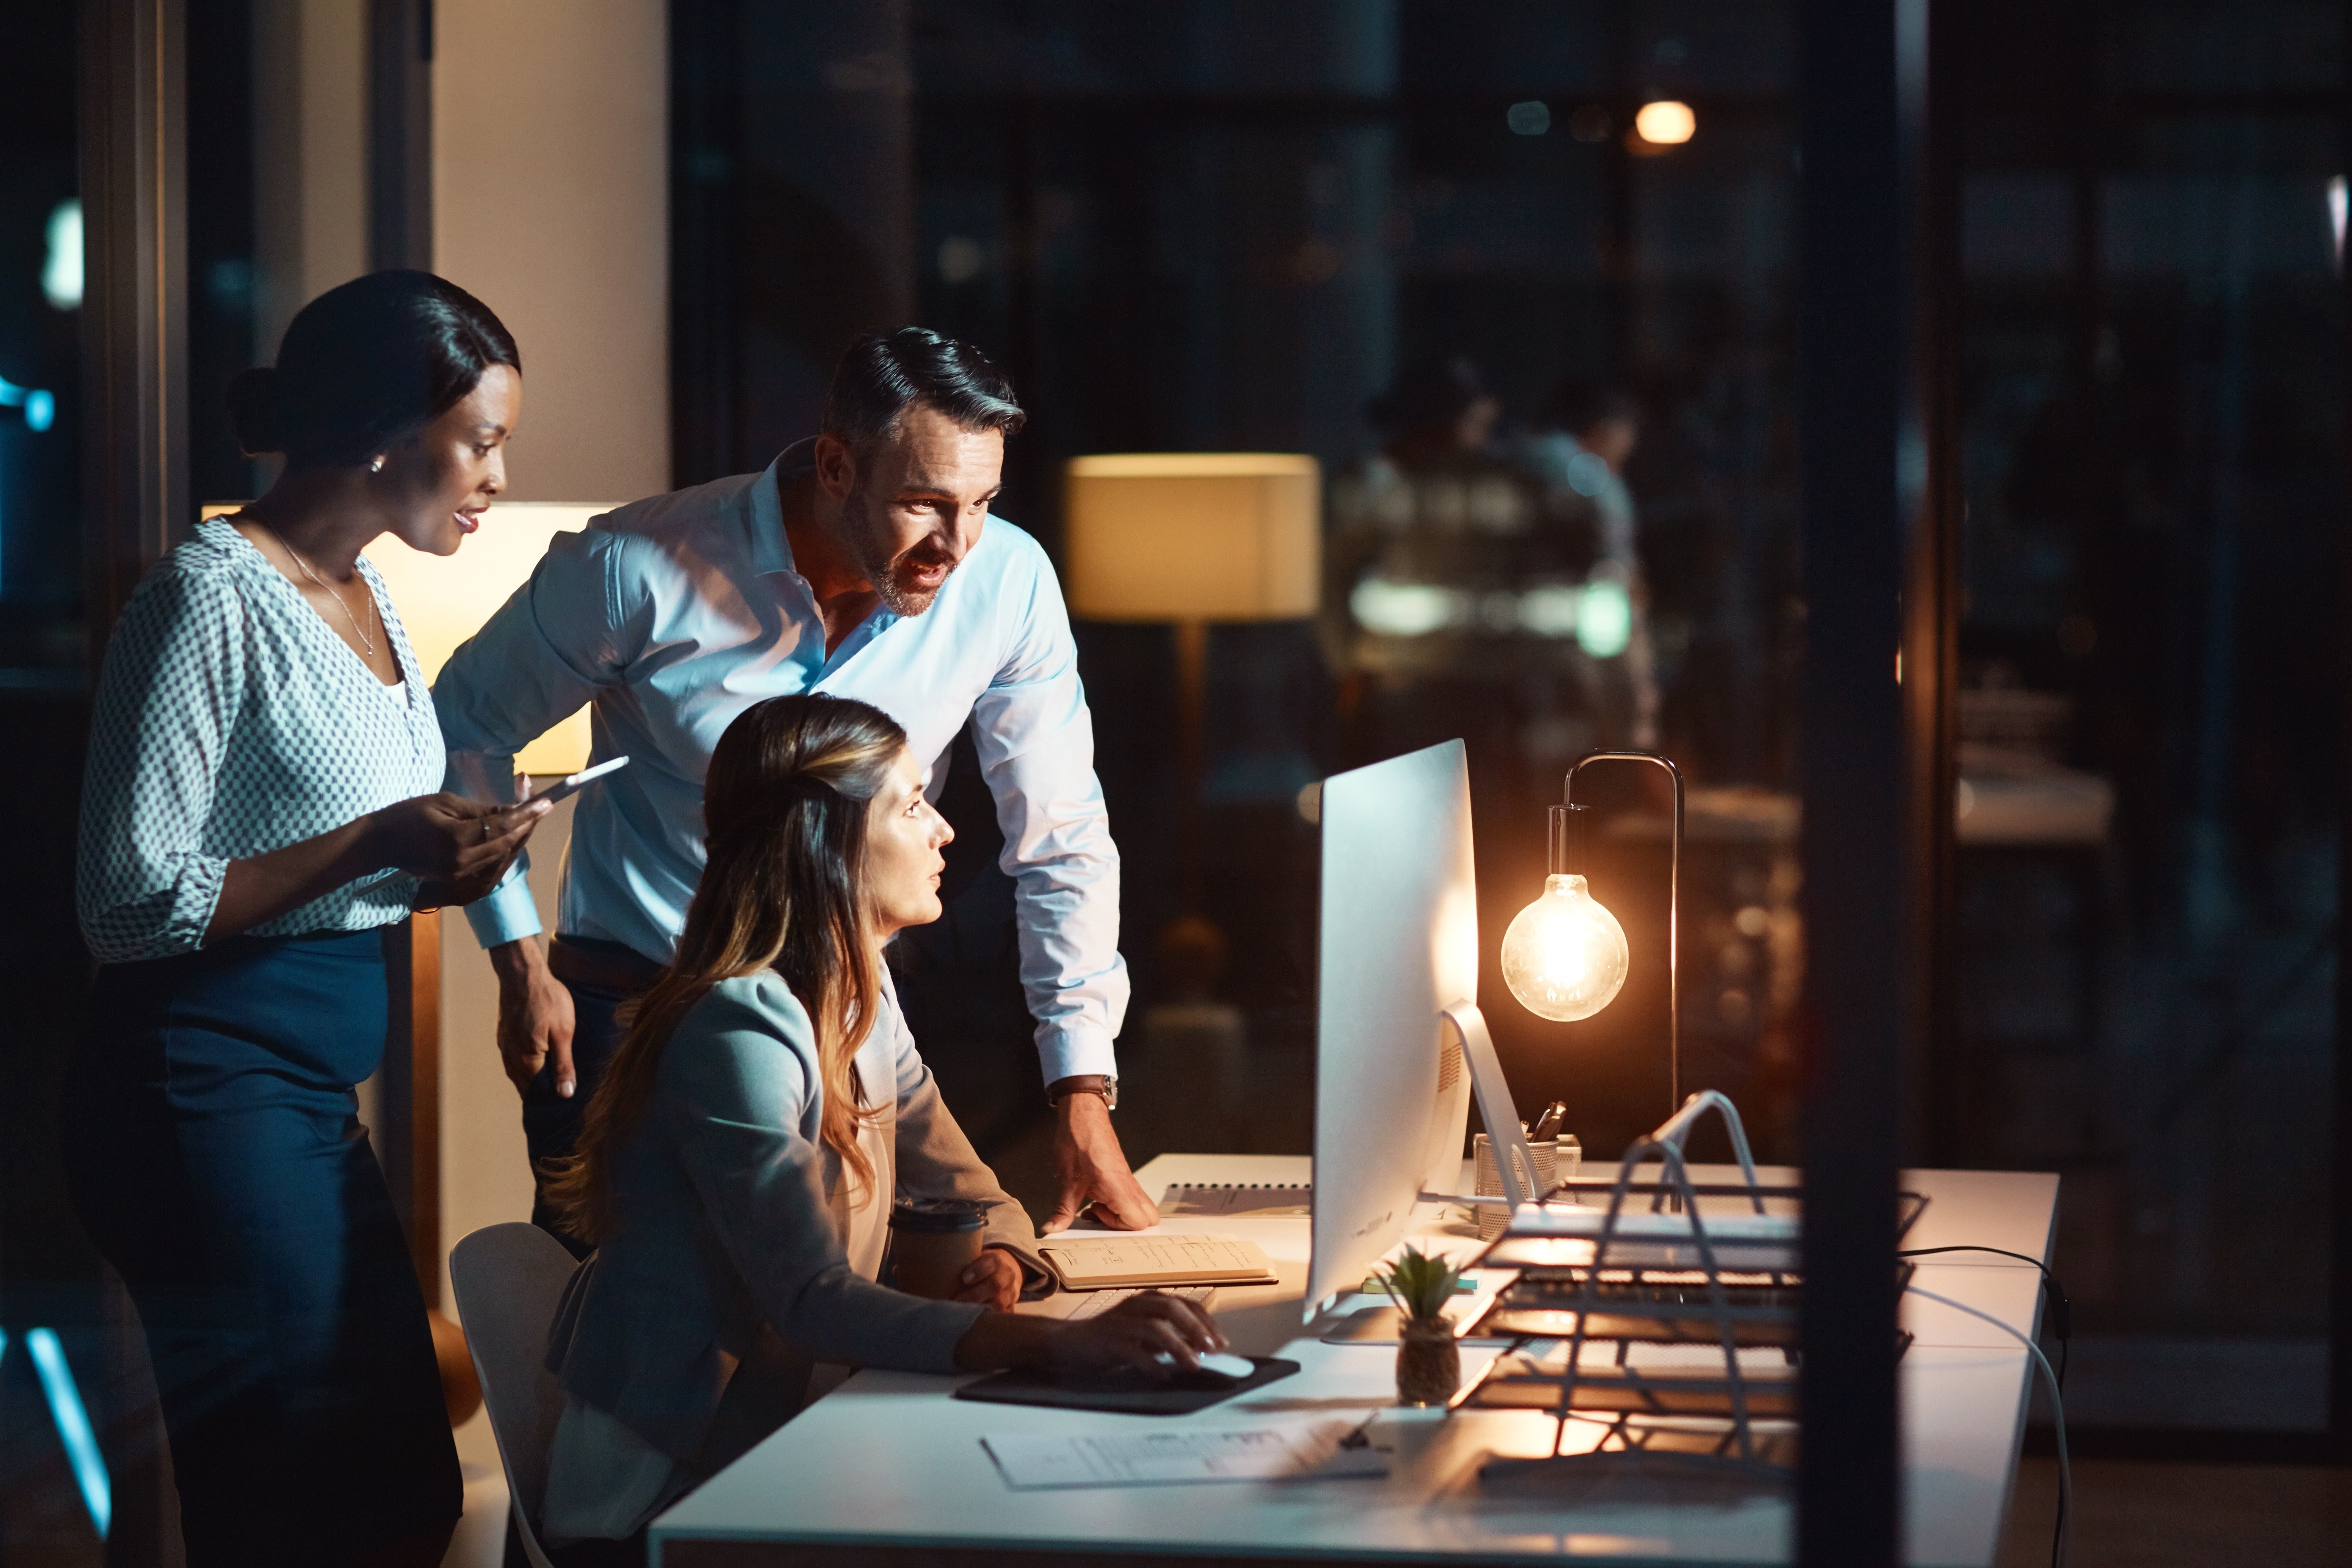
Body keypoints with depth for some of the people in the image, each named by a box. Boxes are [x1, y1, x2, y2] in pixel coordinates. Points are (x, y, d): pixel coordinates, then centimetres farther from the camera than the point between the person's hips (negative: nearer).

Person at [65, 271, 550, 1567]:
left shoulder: (362, 598, 13)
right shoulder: (213, 597, -14)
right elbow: (130, 904, -17)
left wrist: (438, 865, 2)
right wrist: (378, 844, -21)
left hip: (314, 1098, 9)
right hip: (209, 1087, -9)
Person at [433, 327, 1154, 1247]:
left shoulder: (1008, 584, -12)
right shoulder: (639, 569, -19)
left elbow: (1060, 840, -4)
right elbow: (469, 727, -2)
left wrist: (1084, 1101, -8)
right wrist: (520, 963, -7)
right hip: (626, 1006, -2)